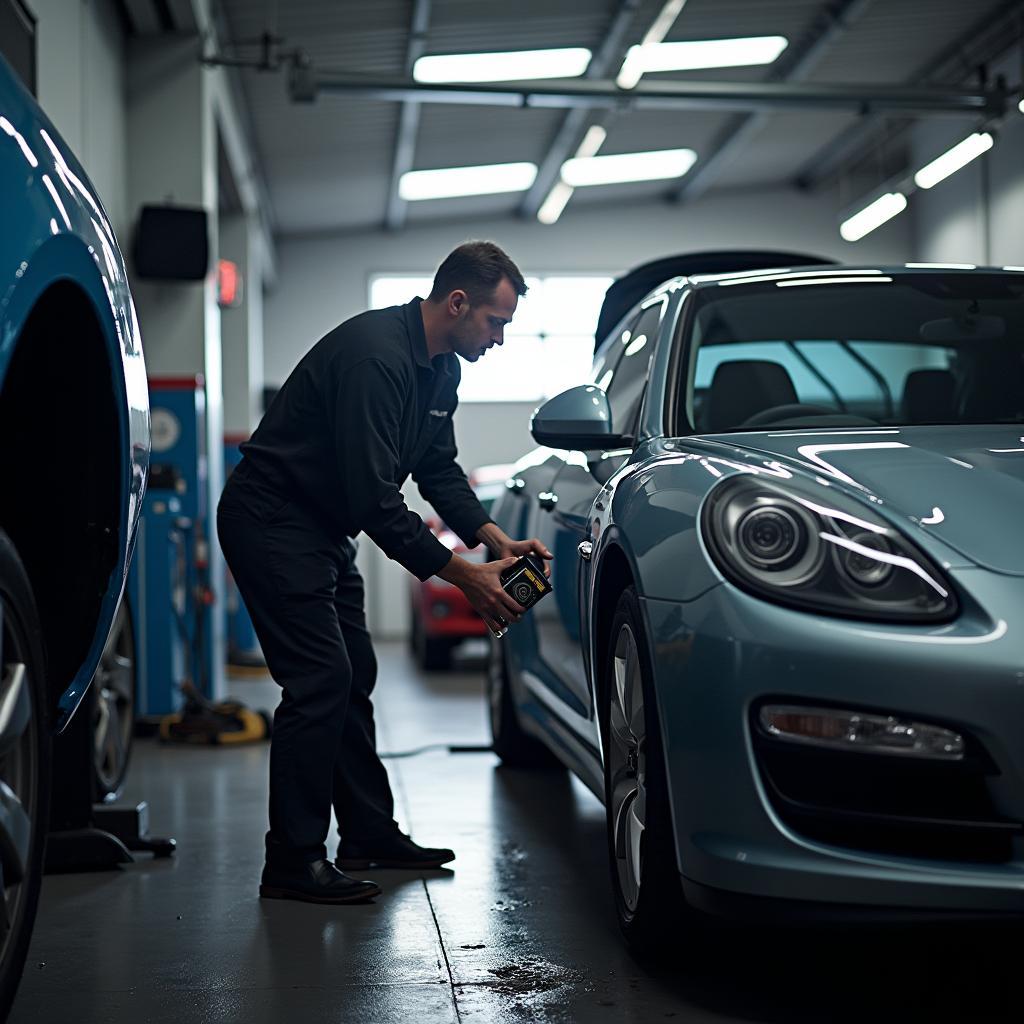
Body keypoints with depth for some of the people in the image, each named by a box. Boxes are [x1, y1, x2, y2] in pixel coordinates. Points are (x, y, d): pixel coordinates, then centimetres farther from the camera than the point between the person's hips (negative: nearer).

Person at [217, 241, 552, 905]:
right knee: (321, 681, -14)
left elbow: (439, 469, 13)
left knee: (354, 677, 12)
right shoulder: (375, 355, -28)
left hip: (326, 528, 10)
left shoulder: (442, 369, 4)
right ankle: (293, 862, -8)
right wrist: (464, 576, -26)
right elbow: (375, 499, -31)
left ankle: (370, 834, 23)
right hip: (271, 520, -10)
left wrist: (498, 540, -1)